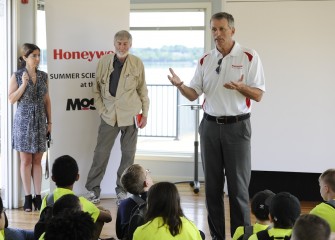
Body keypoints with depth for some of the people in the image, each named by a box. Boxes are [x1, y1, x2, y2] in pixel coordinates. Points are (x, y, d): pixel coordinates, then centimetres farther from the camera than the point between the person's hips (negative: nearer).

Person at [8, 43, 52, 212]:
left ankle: (38, 196, 7)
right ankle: (28, 198, 4)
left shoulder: (43, 76, 7)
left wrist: (49, 122, 7)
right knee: (26, 161, 0)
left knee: (37, 160, 5)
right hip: (24, 120, -3)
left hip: (40, 121, 3)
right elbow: (11, 99, -7)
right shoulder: (17, 76, -3)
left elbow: (47, 100, 11)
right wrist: (24, 84, -17)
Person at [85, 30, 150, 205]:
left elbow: (142, 90, 7)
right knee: (101, 153, -1)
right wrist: (101, 109, 0)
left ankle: (122, 190, 15)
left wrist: (145, 114, 4)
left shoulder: (137, 63, 2)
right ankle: (93, 190, 8)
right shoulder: (103, 62, 2)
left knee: (128, 154, 5)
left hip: (130, 115, 0)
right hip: (109, 115, 0)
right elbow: (96, 89, 8)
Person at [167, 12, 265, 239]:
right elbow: (194, 94, 6)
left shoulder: (249, 57, -6)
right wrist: (180, 85, -15)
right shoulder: (205, 60, 8)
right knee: (212, 184, 9)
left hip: (237, 126, -4)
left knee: (238, 185, -2)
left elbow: (258, 95, -7)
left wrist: (240, 87, -28)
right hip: (210, 126, 5)